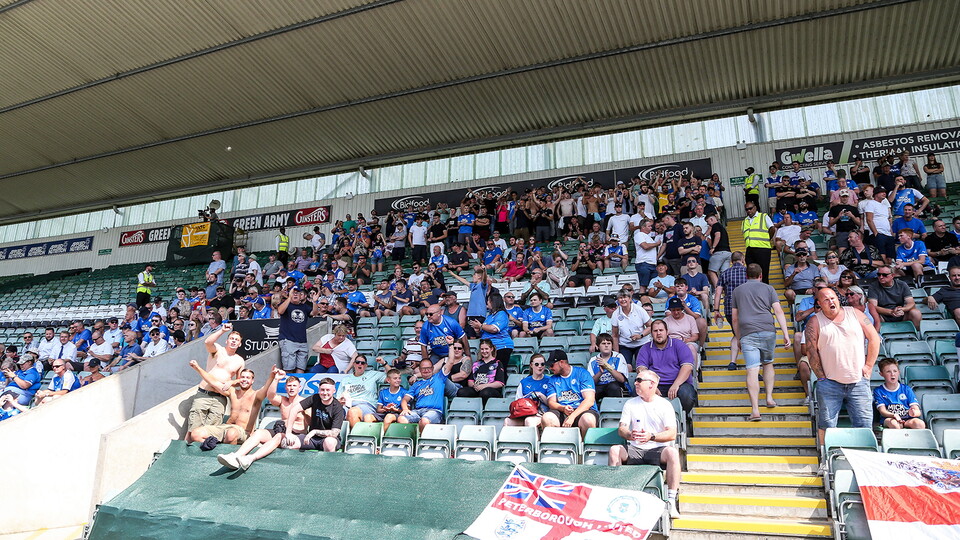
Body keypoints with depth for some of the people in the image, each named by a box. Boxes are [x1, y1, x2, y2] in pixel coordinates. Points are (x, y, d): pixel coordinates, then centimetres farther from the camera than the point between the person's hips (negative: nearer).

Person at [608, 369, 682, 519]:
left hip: (657, 450, -2)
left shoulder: (665, 405, 3)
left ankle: (671, 501, -30)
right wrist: (630, 435, -21)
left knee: (672, 452, -34)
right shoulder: (630, 404, 12)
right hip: (634, 450, 2)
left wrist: (652, 436, -25)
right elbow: (621, 428, 4)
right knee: (614, 450, -26)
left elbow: (672, 434, -7)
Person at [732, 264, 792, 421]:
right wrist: (786, 334, 0)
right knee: (768, 363, 23)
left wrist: (738, 339, 25)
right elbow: (778, 311, 3)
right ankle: (769, 397, 15)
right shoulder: (768, 288, 14)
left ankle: (755, 409, -15)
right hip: (768, 331, 1)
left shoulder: (737, 291, 17)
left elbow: (735, 319, 17)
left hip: (747, 333, -1)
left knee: (752, 370, -8)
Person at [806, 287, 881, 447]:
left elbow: (874, 338, 10)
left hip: (859, 381, 2)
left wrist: (868, 366, 4)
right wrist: (821, 377, -6)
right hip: (830, 384, -2)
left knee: (864, 424, 3)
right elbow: (811, 351, -2)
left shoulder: (855, 314, 7)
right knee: (826, 426, 1)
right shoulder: (815, 322, 1)